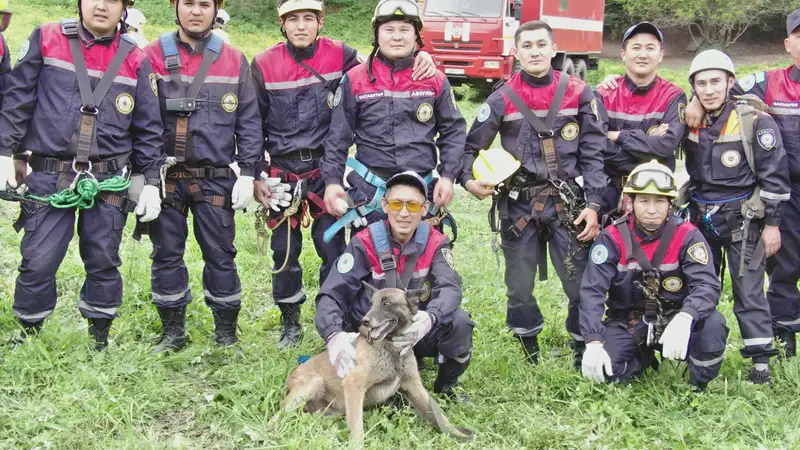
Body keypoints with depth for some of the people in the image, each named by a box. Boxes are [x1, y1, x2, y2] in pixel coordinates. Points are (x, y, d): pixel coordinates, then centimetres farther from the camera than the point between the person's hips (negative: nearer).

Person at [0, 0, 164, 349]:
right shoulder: (45, 40, 2)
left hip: (110, 181, 1)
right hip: (48, 177, -1)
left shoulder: (135, 60, 4)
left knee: (103, 261, 7)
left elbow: (148, 128, 7)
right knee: (38, 261, -1)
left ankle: (100, 339, 23)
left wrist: (151, 182, 2)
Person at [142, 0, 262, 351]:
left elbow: (249, 122, 4)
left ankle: (226, 334, 17)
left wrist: (247, 174, -2)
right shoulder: (153, 56, 2)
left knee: (220, 255, 3)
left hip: (216, 179, 0)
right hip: (165, 177, 1)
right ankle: (172, 332, 23)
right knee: (166, 254, 8)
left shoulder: (234, 61, 4)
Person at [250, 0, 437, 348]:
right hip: (281, 174, 1)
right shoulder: (264, 65, -1)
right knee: (284, 251, 7)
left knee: (332, 248, 1)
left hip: (327, 170, 0)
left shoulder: (339, 56, -1)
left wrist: (420, 55, -15)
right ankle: (290, 322, 25)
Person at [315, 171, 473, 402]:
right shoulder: (364, 243, -14)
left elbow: (449, 288, -24)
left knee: (459, 322, -27)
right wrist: (335, 336, -44)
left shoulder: (435, 243, -8)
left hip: (416, 333, 2)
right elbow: (331, 295, -21)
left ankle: (445, 385, 2)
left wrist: (429, 318, -48)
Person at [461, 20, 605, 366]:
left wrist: (593, 204, -6)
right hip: (518, 207, 1)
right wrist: (468, 179, -14)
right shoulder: (502, 99, -1)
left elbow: (593, 154, 0)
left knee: (581, 282, 0)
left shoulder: (578, 94, 0)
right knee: (519, 285, 10)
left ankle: (583, 347, 20)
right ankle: (529, 348, 31)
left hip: (567, 205, 0)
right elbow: (471, 146, 6)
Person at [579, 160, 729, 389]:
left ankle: (699, 386, -2)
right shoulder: (612, 238, -11)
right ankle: (643, 356, 13)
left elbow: (707, 285, -23)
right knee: (604, 370, -23)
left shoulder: (687, 236, -12)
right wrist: (593, 343, -30)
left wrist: (683, 319, -45)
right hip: (628, 323, 1)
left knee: (712, 324, -31)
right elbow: (592, 290, -17)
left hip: (674, 319, -1)